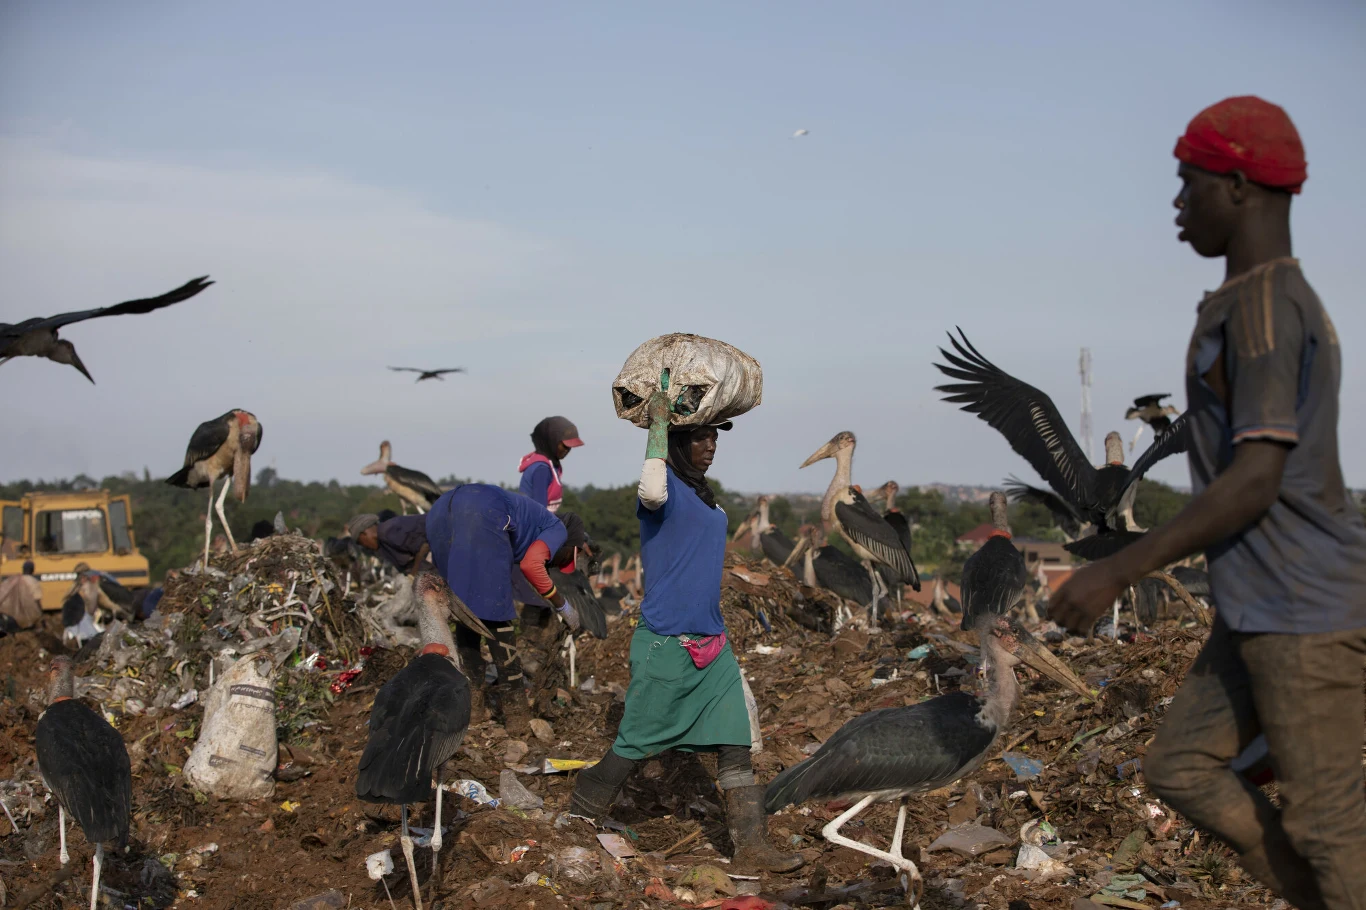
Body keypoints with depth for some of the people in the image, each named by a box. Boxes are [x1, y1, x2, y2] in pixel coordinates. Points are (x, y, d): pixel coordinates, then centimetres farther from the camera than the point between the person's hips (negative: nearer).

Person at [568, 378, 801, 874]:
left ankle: (752, 848, 3)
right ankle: (574, 826, 17)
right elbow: (651, 493, -37)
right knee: (633, 745, 1)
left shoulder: (705, 495, 14)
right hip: (665, 645, -8)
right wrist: (658, 422, -27)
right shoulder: (667, 486, -11)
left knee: (736, 745, 2)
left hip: (712, 645, 8)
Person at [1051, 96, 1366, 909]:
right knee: (1182, 767, 14)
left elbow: (1255, 481, -23)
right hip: (1266, 611, 10)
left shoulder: (1263, 306, -17)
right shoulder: (1285, 302, 15)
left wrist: (1116, 573, -21)